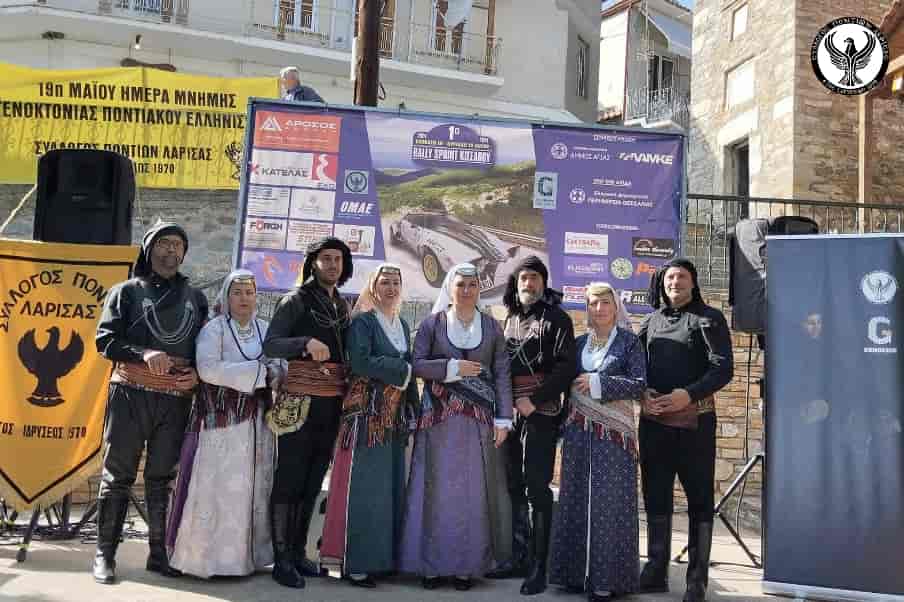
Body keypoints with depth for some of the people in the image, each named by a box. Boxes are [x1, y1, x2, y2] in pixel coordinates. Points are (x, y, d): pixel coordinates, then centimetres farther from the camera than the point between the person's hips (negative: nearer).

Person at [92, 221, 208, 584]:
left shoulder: (195, 297, 16)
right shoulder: (128, 291, 7)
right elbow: (105, 339, -2)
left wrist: (197, 373, -1)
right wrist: (144, 354, -18)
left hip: (177, 400, 3)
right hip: (130, 395, -3)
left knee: (162, 478, 8)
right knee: (118, 475, 1)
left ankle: (159, 553, 16)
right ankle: (105, 554, 10)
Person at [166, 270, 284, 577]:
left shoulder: (265, 329, 13)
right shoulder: (214, 328, -3)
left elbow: (280, 366, 10)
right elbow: (208, 369, -18)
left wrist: (274, 371, -14)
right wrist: (257, 371, -15)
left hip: (257, 421, 5)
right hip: (221, 420, -5)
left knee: (253, 487, 6)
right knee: (218, 488, -4)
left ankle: (246, 553, 15)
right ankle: (208, 556, 5)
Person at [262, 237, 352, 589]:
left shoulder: (342, 305, 15)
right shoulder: (296, 300, -4)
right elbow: (270, 346, -13)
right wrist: (306, 342, -29)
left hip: (332, 404, 7)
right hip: (299, 403, -6)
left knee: (313, 481, 12)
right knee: (289, 479, -4)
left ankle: (298, 551, 22)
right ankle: (282, 558, 3)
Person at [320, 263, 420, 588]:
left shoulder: (402, 325, 17)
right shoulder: (362, 321, -4)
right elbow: (360, 361, -18)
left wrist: (413, 407, 8)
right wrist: (400, 370, -11)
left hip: (394, 415, 7)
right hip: (367, 412, -7)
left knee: (390, 486, 9)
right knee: (363, 487, -6)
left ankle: (382, 556, 17)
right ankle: (355, 561, 0)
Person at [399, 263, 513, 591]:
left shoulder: (491, 327, 7)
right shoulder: (432, 322, 4)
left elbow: (502, 374, 4)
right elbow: (417, 364, -3)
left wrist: (503, 419, -3)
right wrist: (452, 367, -14)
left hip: (479, 418, 1)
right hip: (439, 416, -1)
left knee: (473, 489, 3)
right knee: (437, 488, 1)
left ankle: (467, 563, 12)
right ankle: (432, 563, 10)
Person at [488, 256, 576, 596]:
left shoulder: (556, 318, -1)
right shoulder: (510, 319, 17)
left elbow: (566, 366, -10)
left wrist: (534, 400, -16)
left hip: (540, 412, -6)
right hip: (510, 412, 6)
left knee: (537, 486, -7)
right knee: (513, 485, 8)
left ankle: (538, 566, -2)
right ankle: (519, 557, 17)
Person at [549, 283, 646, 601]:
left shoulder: (629, 341, 2)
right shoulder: (579, 343, 14)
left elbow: (640, 384, -8)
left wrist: (598, 383, -12)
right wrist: (566, 423, 10)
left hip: (613, 432, -4)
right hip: (578, 432, 4)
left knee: (608, 502, -5)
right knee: (577, 500, 4)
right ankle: (577, 572, 12)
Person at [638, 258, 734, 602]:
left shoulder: (709, 318, 0)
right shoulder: (652, 320, 13)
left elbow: (723, 369, -9)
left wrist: (689, 395, -21)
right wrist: (641, 395, -8)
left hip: (694, 420, -4)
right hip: (653, 420, 4)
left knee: (699, 497, 3)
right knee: (655, 495, 9)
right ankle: (656, 571, 19)